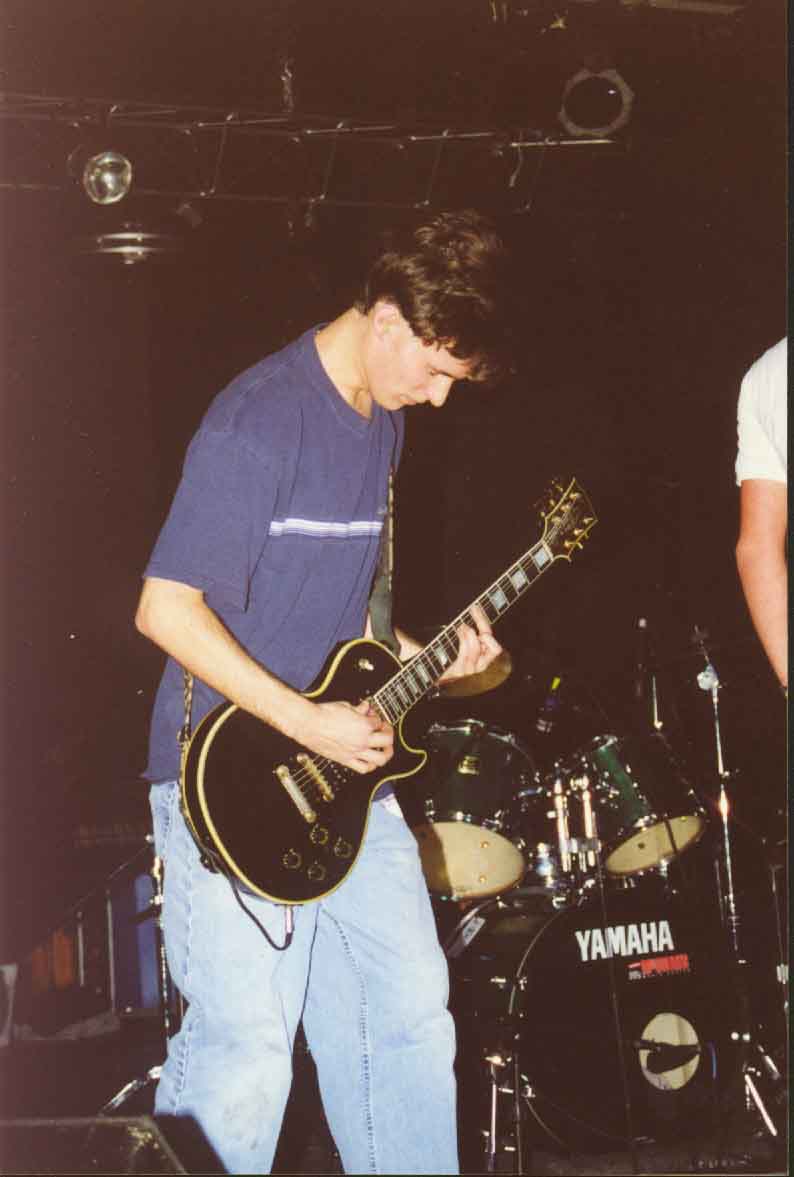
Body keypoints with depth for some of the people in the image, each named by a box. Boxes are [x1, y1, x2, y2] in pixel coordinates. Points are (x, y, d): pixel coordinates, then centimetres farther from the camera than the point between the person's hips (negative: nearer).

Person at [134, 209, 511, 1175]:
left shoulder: (381, 420, 12)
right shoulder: (259, 422, -18)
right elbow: (167, 607, -20)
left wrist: (419, 656, 6)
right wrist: (307, 724, -20)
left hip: (348, 773, 9)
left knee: (411, 1014, 11)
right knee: (247, 1058, -7)